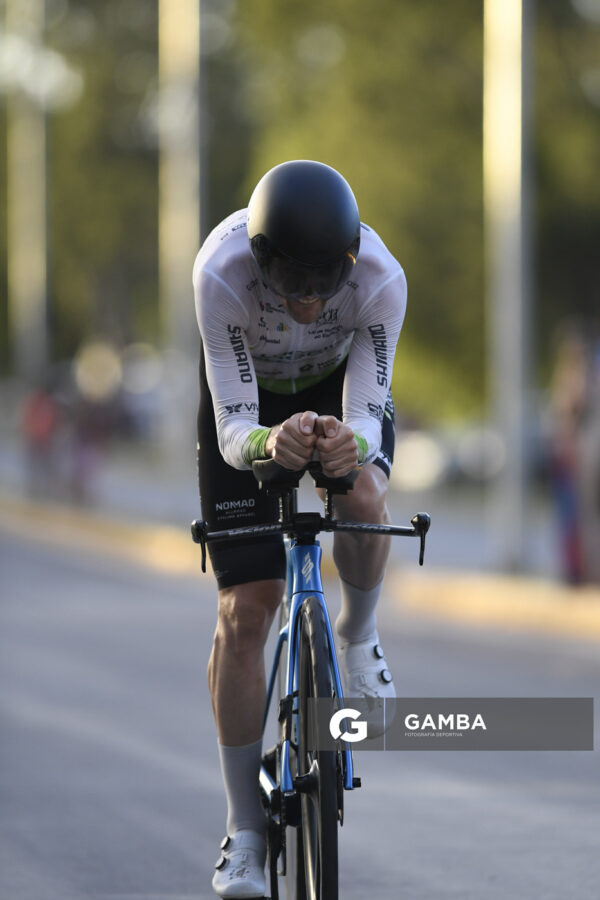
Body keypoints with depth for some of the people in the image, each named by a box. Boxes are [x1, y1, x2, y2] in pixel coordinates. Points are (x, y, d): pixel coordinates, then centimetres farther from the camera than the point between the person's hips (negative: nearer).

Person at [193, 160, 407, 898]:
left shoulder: (380, 277, -37)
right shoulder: (222, 273, -40)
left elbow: (367, 416, -35)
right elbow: (232, 430, -38)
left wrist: (353, 444, -59)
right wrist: (268, 443, -61)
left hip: (338, 384, 1)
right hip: (250, 401, -1)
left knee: (363, 498, -34)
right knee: (244, 611, -8)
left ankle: (358, 638, 0)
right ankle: (244, 832, 1)